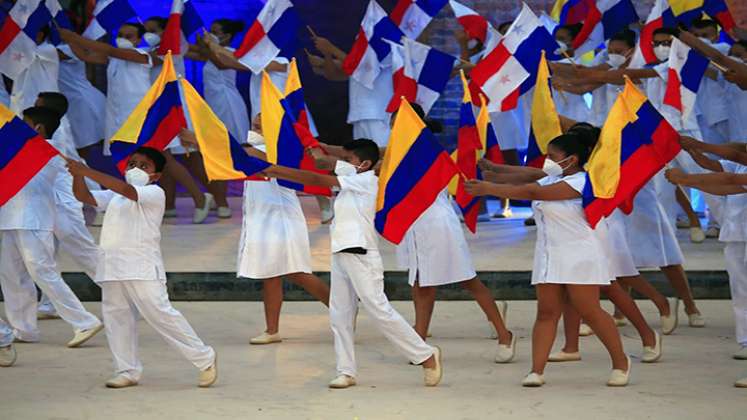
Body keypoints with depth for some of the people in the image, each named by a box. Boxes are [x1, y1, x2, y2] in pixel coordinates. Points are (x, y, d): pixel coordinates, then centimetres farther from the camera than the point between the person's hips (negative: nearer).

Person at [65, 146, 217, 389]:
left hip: (142, 268, -7)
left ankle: (204, 359, 1)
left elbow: (126, 190, -20)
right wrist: (77, 175, -10)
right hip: (112, 267, 7)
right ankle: (127, 371, 17)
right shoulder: (114, 196, 19)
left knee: (160, 314, -9)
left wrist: (87, 172, -24)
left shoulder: (155, 193, -4)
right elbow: (84, 196, 11)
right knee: (116, 318, 7)